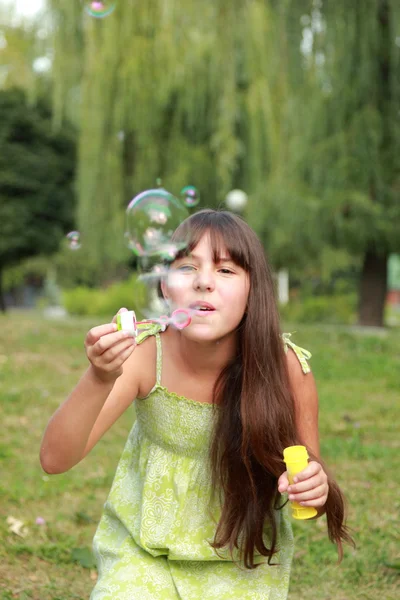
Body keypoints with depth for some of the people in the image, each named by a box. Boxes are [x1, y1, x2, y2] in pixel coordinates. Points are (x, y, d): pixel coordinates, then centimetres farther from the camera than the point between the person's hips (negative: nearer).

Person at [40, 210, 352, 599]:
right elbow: (55, 459, -24)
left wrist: (313, 487, -30)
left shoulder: (286, 368, -21)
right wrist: (99, 379, -41)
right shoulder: (144, 353, -20)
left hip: (242, 559, 0)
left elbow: (308, 469, -6)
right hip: (143, 550, 1)